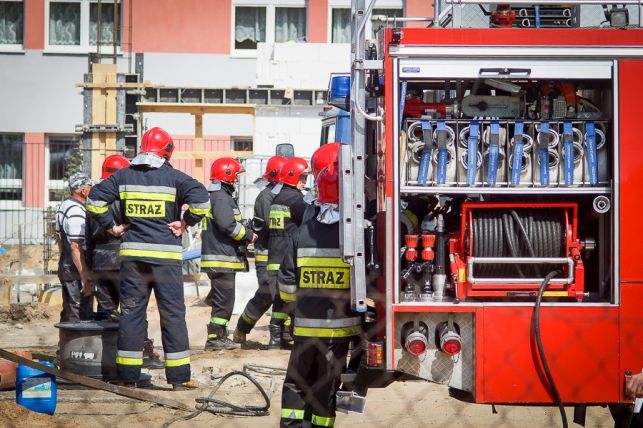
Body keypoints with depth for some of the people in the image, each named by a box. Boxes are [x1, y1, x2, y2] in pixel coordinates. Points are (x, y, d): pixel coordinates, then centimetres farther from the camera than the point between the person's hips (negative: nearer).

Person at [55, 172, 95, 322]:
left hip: (65, 264, 11)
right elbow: (76, 247, -24)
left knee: (68, 314, 17)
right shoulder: (76, 212, -20)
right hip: (77, 270, -11)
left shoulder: (63, 206, 13)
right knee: (81, 317, -8)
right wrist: (86, 279, -24)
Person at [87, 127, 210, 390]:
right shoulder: (173, 177, -3)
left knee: (131, 313, 9)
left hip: (132, 254, 3)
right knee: (173, 314, 4)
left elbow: (95, 199, 4)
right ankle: (178, 377, 5)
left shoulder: (124, 176, 6)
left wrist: (111, 226, 11)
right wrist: (186, 223, -2)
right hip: (166, 255, -3)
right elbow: (201, 200, -15)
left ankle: (128, 376, 10)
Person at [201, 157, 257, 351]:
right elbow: (227, 225, -23)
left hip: (217, 257, 11)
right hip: (222, 258, -11)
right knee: (224, 300, -6)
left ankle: (220, 336, 23)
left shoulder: (217, 195, 20)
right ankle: (215, 339, -3)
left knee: (221, 299, 16)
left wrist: (244, 236, 12)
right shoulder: (221, 197, -13)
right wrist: (248, 235, -10)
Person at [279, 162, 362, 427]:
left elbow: (286, 281, 2)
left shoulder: (303, 233, -1)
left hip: (305, 324, 3)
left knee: (297, 380, 15)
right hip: (340, 325, -2)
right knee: (326, 386, 6)